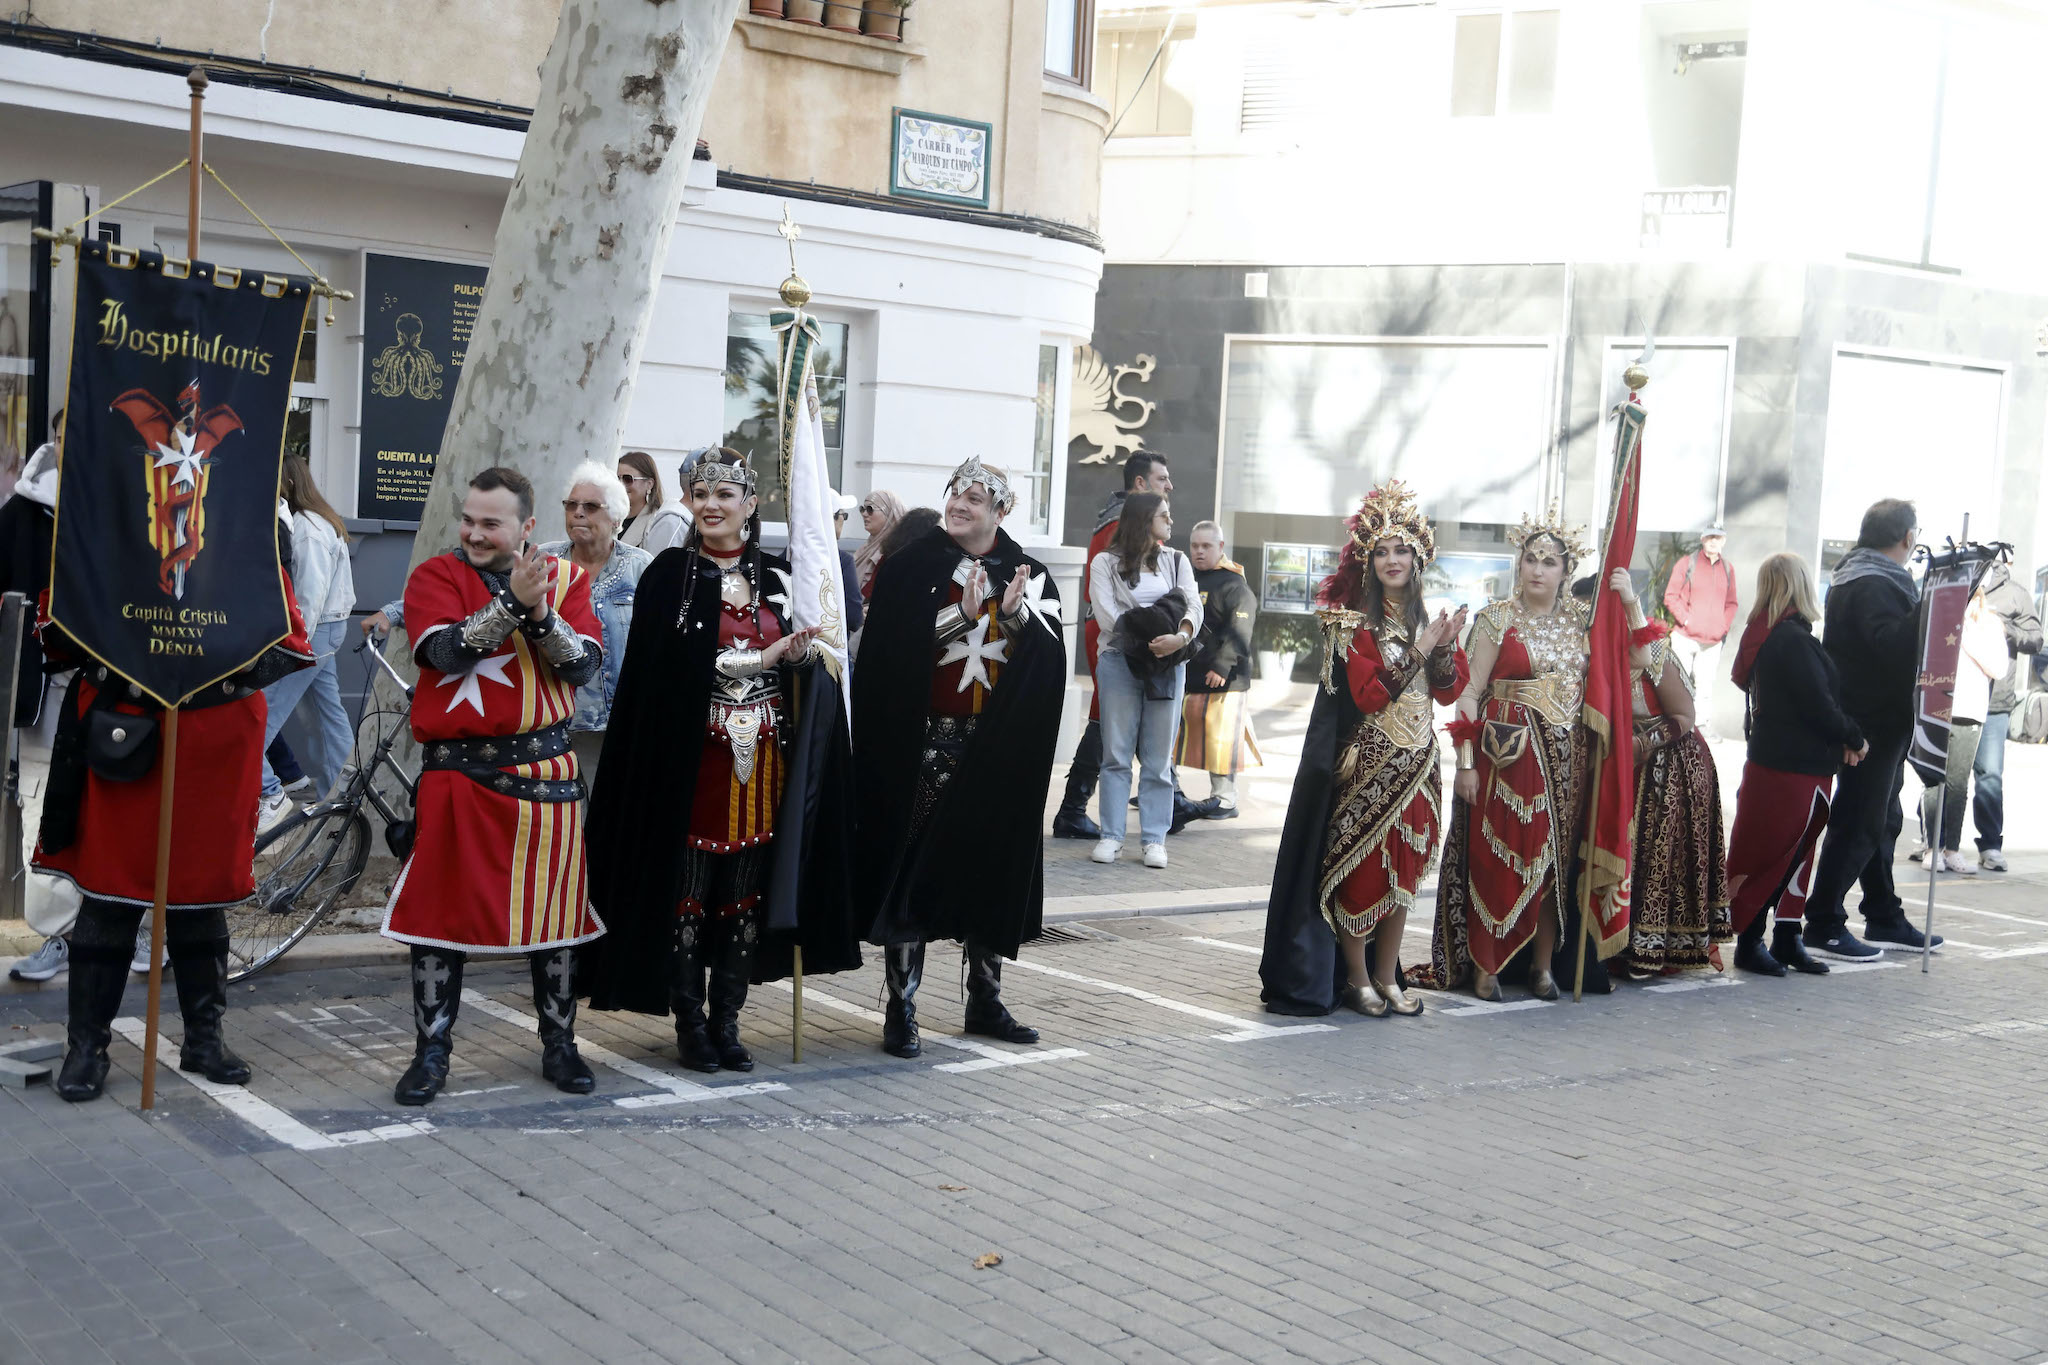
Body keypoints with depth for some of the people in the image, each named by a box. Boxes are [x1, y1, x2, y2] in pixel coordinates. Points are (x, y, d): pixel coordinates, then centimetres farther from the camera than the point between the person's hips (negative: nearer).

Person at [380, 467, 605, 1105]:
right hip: (456, 773, -1)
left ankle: (559, 1045, 23)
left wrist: (541, 615, -21)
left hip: (544, 771, 2)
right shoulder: (435, 576, 1)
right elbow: (447, 651, -17)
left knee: (553, 908, 8)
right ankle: (431, 1053, 13)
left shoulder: (565, 579, 6)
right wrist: (512, 602, -24)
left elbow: (585, 666, -5)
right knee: (441, 909, 1)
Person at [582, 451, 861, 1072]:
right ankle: (690, 1023, 11)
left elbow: (809, 657, 16)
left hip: (761, 760, 4)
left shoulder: (777, 575, 12)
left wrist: (804, 653, -9)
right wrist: (763, 657, -14)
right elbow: (664, 667, -12)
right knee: (689, 889, 0)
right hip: (691, 758, -3)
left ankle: (726, 1021, 16)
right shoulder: (670, 575, -1)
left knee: (747, 893, 6)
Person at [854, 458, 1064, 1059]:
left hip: (997, 751, 3)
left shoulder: (1028, 575, 8)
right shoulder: (910, 567, 0)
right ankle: (901, 1007, 5)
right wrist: (963, 613, -20)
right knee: (914, 869, -3)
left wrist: (1016, 614, -19)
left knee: (993, 869, 9)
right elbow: (893, 650, -12)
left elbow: (1050, 660, -2)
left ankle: (985, 1000, 22)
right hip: (923, 744, -3)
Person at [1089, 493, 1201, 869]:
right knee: (1116, 755, 0)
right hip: (1120, 660, -2)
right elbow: (1105, 614, -7)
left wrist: (1181, 636, -20)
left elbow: (1193, 605, 1)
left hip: (1167, 666, 2)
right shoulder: (1106, 563, 5)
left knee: (1159, 758, 2)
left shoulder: (1176, 561, 14)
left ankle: (1154, 839, 5)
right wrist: (1146, 636, -17)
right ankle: (1112, 836, 4)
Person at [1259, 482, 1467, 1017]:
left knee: (1404, 871, 8)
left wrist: (1443, 648, -9)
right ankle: (1355, 978, 8)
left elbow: (1449, 691, 8)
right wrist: (1418, 652, -17)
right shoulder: (1351, 620, -6)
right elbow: (1367, 695, -14)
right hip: (1365, 760, -5)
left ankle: (1386, 975, 16)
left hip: (1416, 761, 6)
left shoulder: (1429, 617, 11)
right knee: (1360, 869, -2)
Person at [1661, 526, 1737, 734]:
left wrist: (1724, 626, 4)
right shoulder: (1687, 564, 1)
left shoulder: (1728, 569, 13)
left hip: (1713, 640, 3)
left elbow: (1731, 603, 19)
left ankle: (1703, 727, 10)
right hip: (1685, 637, -3)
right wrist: (1685, 620, -11)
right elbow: (1671, 596, -1)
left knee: (1704, 686, 4)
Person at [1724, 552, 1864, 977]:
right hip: (1793, 767, -10)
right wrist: (1855, 739, -3)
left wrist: (1842, 738, 6)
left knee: (1796, 853, 14)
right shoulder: (1793, 640, -19)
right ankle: (1749, 944, 7)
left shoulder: (1766, 636, 12)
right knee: (1770, 855, -1)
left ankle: (1787, 941, 20)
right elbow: (1819, 706, -19)